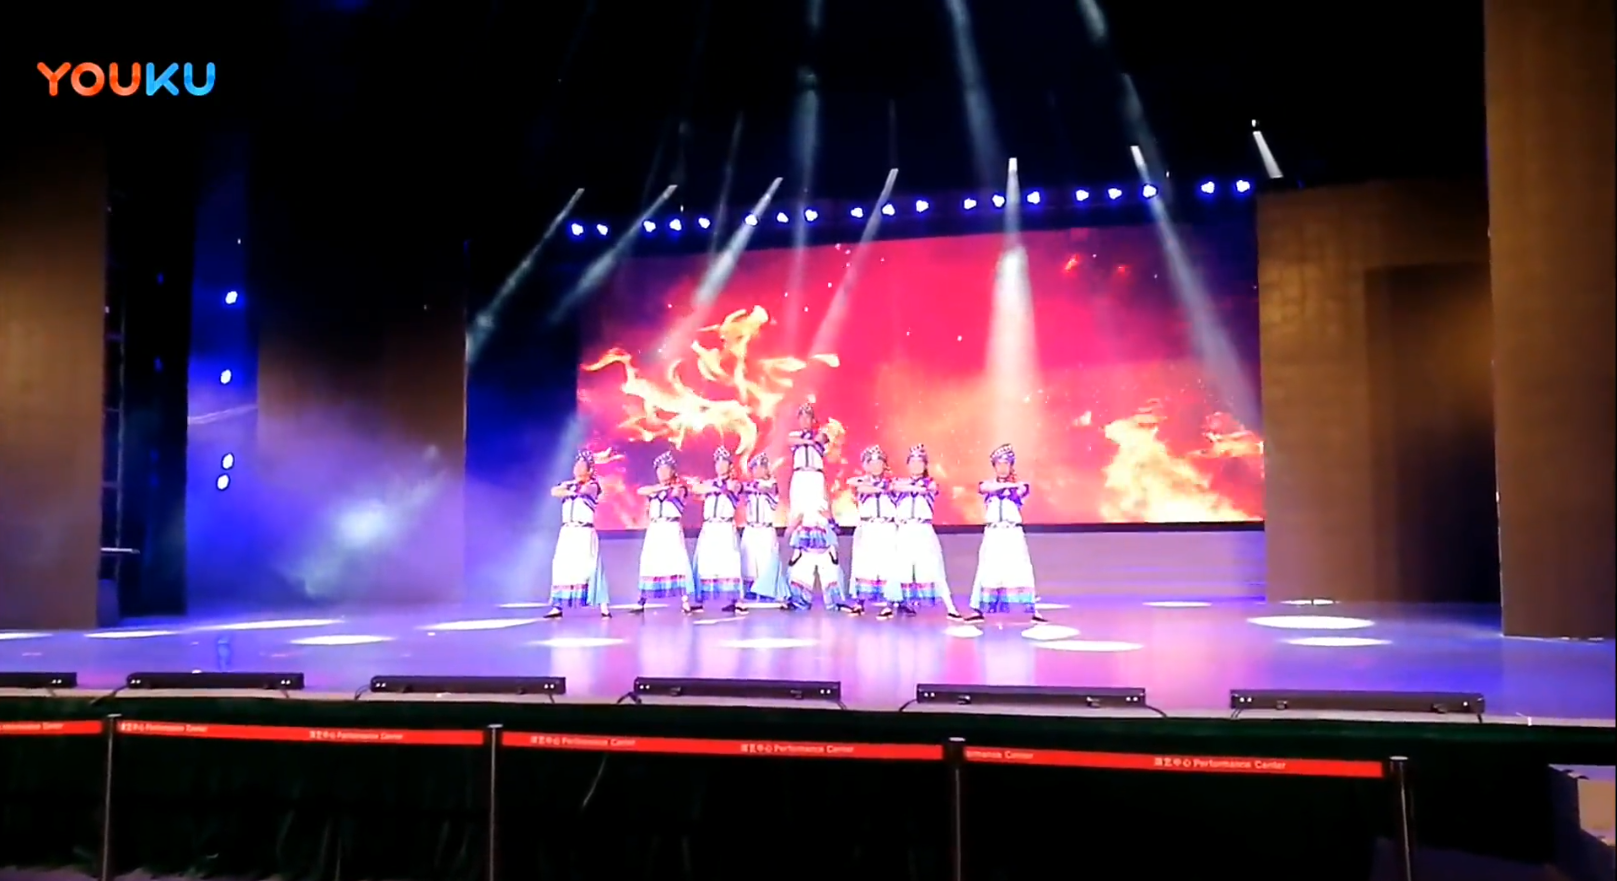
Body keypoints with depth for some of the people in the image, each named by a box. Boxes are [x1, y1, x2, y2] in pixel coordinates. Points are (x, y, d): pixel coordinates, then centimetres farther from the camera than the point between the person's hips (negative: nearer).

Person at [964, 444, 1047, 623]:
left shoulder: (1019, 485, 7)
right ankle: (979, 610, 6)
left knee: (1021, 570, -3)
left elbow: (1021, 492, -12)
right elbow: (986, 488, -15)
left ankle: (1034, 611, -1)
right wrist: (1008, 484, -21)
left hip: (1013, 534, -1)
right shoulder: (987, 484, 7)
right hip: (993, 535, 1)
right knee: (986, 570, 2)